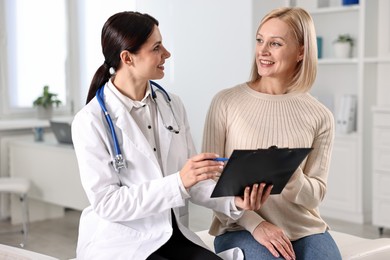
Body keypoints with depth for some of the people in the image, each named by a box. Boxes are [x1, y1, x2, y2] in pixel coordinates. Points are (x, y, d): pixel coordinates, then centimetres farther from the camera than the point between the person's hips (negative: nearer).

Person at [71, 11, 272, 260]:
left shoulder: (172, 105, 5)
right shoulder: (91, 121, -11)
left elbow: (193, 179, 5)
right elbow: (107, 203, -15)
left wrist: (233, 201, -14)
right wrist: (178, 183, -25)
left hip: (173, 235, 5)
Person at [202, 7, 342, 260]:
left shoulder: (320, 116, 2)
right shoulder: (226, 102, -3)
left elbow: (315, 195, 3)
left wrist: (291, 176, -19)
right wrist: (255, 223, -15)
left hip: (305, 228, 3)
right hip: (241, 228, -2)